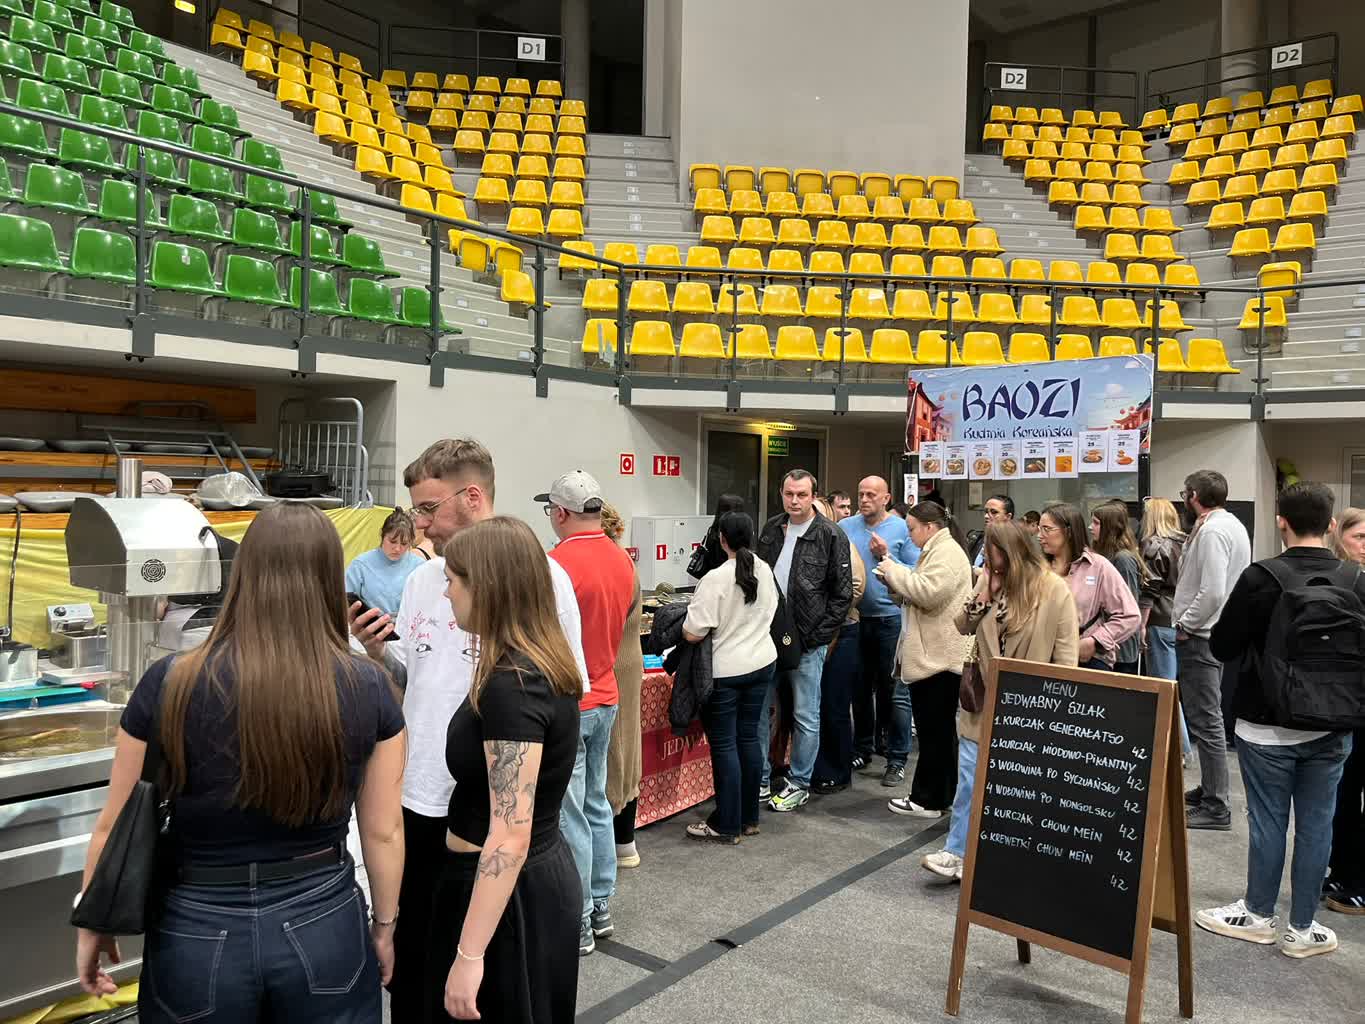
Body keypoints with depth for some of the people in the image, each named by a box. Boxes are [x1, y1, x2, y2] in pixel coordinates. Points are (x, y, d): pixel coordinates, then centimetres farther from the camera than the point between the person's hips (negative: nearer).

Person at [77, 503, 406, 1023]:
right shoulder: (369, 687, -13)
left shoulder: (170, 683, -14)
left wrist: (93, 926, 14)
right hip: (323, 926, 0)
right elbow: (383, 831, -5)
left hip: (199, 933, 0)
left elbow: (115, 827, -3)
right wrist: (385, 925, 11)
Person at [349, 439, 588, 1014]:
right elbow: (407, 683, 15)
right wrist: (376, 651, -2)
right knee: (407, 954, 20)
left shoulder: (537, 575, -12)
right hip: (416, 798, 6)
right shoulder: (421, 580, 8)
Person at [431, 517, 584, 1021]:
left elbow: (510, 837, -29)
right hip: (543, 877, 9)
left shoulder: (509, 685, -27)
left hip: (507, 893, -9)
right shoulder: (543, 666, 3)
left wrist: (469, 954, -26)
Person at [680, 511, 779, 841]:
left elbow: (693, 633, -20)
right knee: (749, 737, 14)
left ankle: (727, 826, 8)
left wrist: (684, 623, 0)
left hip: (724, 671, -7)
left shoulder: (716, 578, -19)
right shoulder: (765, 570, 1)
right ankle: (749, 818, 23)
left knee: (724, 745, 1)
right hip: (762, 664, 7)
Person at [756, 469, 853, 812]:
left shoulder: (831, 536, -8)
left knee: (806, 716, 6)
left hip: (808, 641, -5)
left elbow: (842, 593, -7)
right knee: (758, 709, 10)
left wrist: (819, 635, -11)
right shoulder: (771, 529, 7)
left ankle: (800, 783, 21)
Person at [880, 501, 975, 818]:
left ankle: (928, 800, 5)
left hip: (938, 658, -11)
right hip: (932, 656, 11)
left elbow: (928, 592, -26)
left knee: (933, 732, -3)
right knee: (940, 731, 15)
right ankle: (940, 796, 23)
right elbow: (920, 593, 25)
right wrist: (894, 580, 8)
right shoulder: (937, 550, 20)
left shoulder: (946, 551, -14)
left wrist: (894, 571, -14)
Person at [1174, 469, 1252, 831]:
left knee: (1205, 721, -4)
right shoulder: (1233, 524, 13)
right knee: (1206, 717, 19)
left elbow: (1212, 592, -27)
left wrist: (1185, 625, -14)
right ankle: (1210, 789, 31)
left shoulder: (1212, 531, -19)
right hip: (1216, 633, 11)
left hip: (1200, 638, -11)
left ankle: (1215, 807, 3)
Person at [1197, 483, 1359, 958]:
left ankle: (1259, 914, 25)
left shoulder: (1260, 577, -16)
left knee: (1267, 821, 9)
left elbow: (1221, 647, -11)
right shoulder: (1354, 580, -6)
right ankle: (1301, 928, 21)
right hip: (1331, 727, 3)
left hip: (1268, 724, -3)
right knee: (1316, 824, 11)